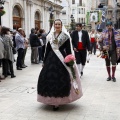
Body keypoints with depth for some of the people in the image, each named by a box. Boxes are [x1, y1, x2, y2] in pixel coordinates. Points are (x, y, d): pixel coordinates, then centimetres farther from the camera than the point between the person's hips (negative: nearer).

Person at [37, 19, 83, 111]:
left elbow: (68, 50, -3)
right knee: (49, 78, 2)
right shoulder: (50, 36, 11)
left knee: (61, 79, -5)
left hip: (62, 59, -4)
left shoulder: (65, 36, 0)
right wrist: (44, 61, 11)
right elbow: (47, 49, 13)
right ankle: (51, 99, 17)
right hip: (51, 59, 4)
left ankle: (58, 101, 2)